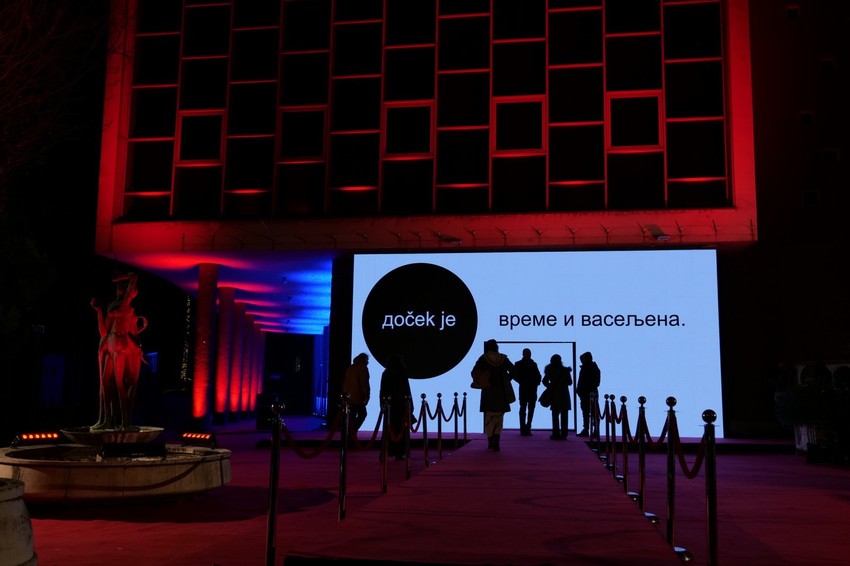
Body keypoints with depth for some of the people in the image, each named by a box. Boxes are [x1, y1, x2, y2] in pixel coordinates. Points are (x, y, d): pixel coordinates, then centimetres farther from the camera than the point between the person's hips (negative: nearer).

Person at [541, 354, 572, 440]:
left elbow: (545, 381, -3)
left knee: (555, 415, 6)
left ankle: (556, 434, 1)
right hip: (564, 394, 0)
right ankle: (563, 434, 1)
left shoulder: (550, 371, -3)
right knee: (564, 415, 5)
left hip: (554, 395, 0)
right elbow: (569, 382, 3)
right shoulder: (565, 370, -2)